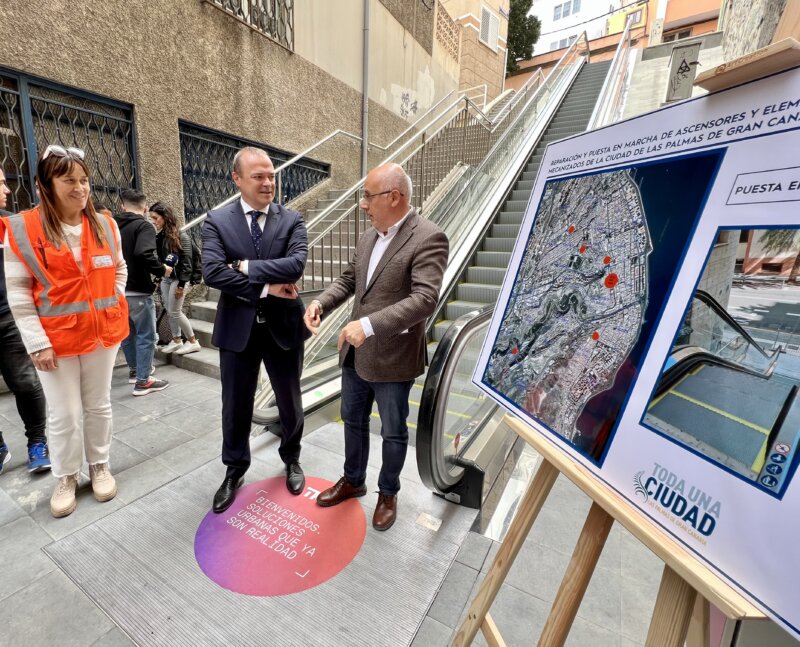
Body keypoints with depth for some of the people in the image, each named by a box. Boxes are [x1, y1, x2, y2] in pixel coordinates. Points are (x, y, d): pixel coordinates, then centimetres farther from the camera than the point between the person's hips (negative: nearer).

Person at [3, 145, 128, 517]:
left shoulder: (105, 225, 2)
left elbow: (119, 269, 15)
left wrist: (111, 304, 3)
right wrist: (37, 342, -11)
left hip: (102, 333, 3)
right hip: (56, 340, -2)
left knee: (99, 406, 15)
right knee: (64, 416, 6)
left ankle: (99, 466, 33)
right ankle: (66, 478, 28)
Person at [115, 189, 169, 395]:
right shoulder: (144, 225, -13)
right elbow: (144, 254, -29)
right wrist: (162, 270, -14)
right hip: (137, 291, -7)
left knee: (127, 332, 20)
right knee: (145, 336, 1)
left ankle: (134, 369, 36)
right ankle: (143, 380, 5)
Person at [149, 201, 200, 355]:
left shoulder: (181, 236, -12)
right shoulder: (158, 236, 7)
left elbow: (186, 261, -14)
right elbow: (158, 258, 10)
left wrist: (181, 284, -16)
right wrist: (158, 277, 6)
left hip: (177, 278, -7)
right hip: (165, 278, 7)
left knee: (175, 312, -5)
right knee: (169, 311, 10)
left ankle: (193, 342, 7)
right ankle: (176, 341, 23)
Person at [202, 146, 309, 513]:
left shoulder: (292, 220, -1)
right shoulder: (217, 221, -1)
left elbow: (296, 264, -19)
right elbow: (212, 273, -15)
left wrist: (246, 267, -18)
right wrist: (265, 288, -19)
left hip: (283, 327, 0)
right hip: (238, 328, 0)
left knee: (290, 403, 15)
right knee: (236, 407, 15)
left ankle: (291, 459, 43)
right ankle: (234, 470, 40)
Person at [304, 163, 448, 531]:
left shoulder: (428, 238, -17)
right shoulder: (368, 236, 8)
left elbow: (424, 299, -28)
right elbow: (349, 278, 15)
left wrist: (368, 324, -34)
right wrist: (321, 303, -3)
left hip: (392, 357, -7)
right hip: (355, 352, 8)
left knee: (393, 432, 14)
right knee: (353, 420, 22)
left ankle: (388, 493, 39)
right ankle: (353, 481, 46)